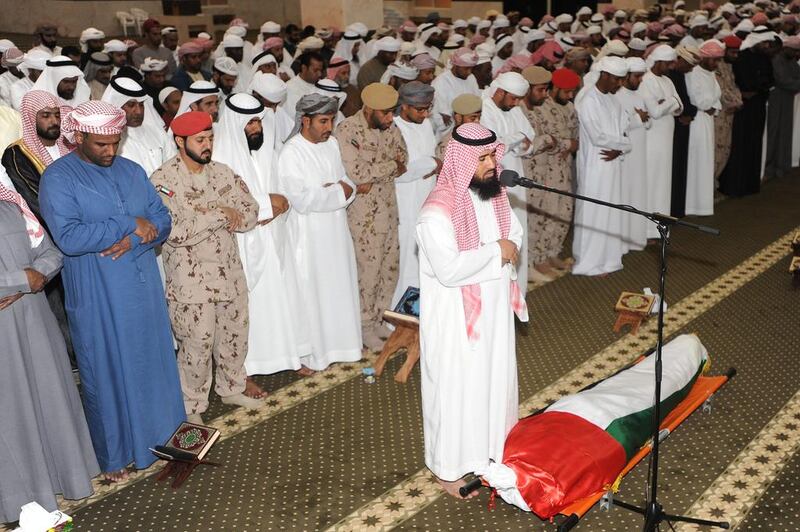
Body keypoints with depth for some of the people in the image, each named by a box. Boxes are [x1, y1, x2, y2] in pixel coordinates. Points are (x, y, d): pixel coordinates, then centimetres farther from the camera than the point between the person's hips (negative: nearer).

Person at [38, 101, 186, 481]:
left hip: (143, 287, 5)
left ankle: (159, 433, 35)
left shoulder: (131, 171, 8)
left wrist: (132, 242, -16)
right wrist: (130, 225, -20)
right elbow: (68, 237, -23)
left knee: (152, 361, 16)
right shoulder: (57, 178, -10)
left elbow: (162, 221, 4)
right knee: (106, 372, 8)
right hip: (97, 296, -5)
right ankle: (114, 454, 26)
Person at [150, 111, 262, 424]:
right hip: (192, 281, -6)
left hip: (230, 274, 6)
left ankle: (231, 389, 43)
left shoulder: (222, 173, 5)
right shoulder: (162, 181, -15)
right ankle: (192, 409, 26)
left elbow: (250, 213, 1)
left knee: (235, 337, 19)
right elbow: (176, 232, -26)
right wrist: (220, 214, -20)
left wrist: (206, 214, -14)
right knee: (197, 348, 5)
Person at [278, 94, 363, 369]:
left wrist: (334, 190, -15)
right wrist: (337, 191, -13)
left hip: (336, 231, 7)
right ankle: (311, 352, 18)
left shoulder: (332, 143, 5)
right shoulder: (291, 153, -17)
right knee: (311, 292, 4)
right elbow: (301, 199, -24)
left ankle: (338, 342, 32)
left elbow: (347, 183, 9)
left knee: (339, 286, 15)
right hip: (309, 235, -7)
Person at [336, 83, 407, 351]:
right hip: (363, 211, -7)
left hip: (388, 206, 7)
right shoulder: (348, 130, -18)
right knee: (368, 268, 2)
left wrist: (373, 179, -16)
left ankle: (379, 319, 30)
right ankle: (365, 326, 20)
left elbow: (402, 161, 2)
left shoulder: (390, 126, 3)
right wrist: (391, 165, -14)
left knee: (390, 265, 13)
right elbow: (355, 172, -26)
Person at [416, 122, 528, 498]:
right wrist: (495, 252, -21)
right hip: (456, 315, -8)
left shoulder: (494, 192, 1)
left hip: (494, 307, 8)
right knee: (456, 388, 6)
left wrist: (506, 252, -10)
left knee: (495, 378, 20)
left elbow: (515, 234, 13)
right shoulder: (438, 211, -25)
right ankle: (450, 468, 24)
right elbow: (448, 269, -31)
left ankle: (490, 450, 42)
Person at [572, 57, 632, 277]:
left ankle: (607, 257, 23)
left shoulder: (613, 100, 11)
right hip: (594, 166, -8)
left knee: (610, 212, 12)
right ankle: (590, 263, 8)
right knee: (593, 213, -1)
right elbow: (598, 137, -19)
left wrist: (619, 149, -10)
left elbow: (624, 131, 10)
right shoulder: (588, 102, -13)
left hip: (612, 163, 8)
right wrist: (624, 143, -8)